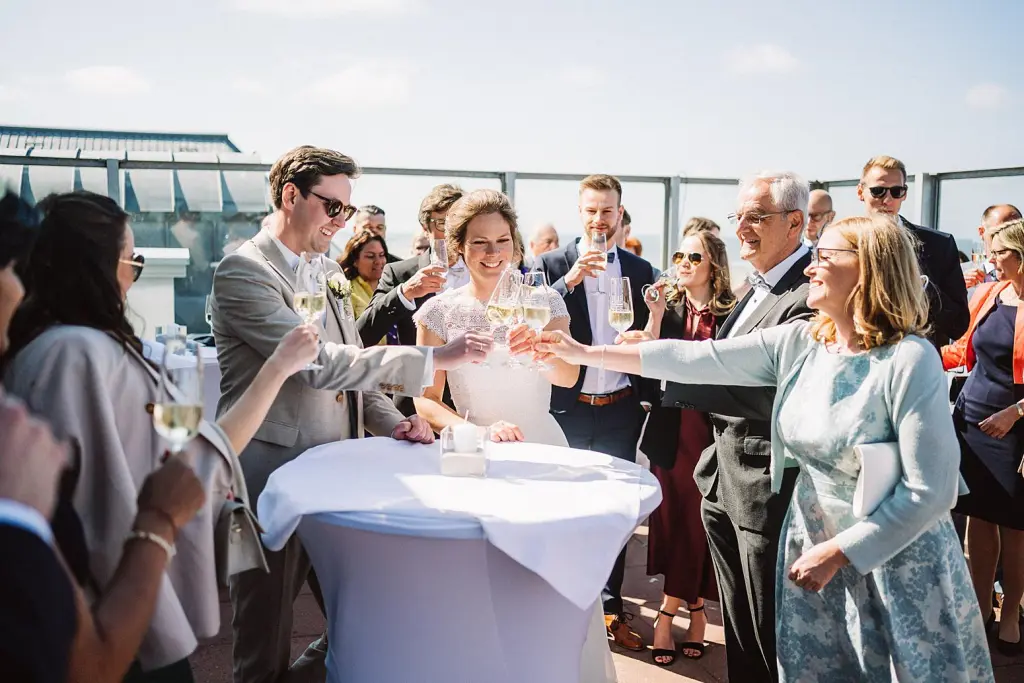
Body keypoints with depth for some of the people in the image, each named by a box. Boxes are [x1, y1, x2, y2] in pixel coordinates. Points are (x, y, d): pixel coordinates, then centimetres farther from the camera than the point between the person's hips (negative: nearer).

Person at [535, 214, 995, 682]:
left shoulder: (908, 360, -20)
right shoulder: (797, 342, -3)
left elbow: (930, 490, -20)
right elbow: (694, 359, -4)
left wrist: (838, 552, -18)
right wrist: (585, 353, -4)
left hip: (896, 565, -4)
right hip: (814, 550, 5)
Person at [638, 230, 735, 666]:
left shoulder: (731, 312, -3)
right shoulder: (669, 307, 4)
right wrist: (656, 315, -15)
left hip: (713, 428, -2)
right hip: (672, 428, 2)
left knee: (699, 519, 2)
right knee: (674, 516, 4)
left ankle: (669, 613, 15)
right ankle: (694, 609, 15)